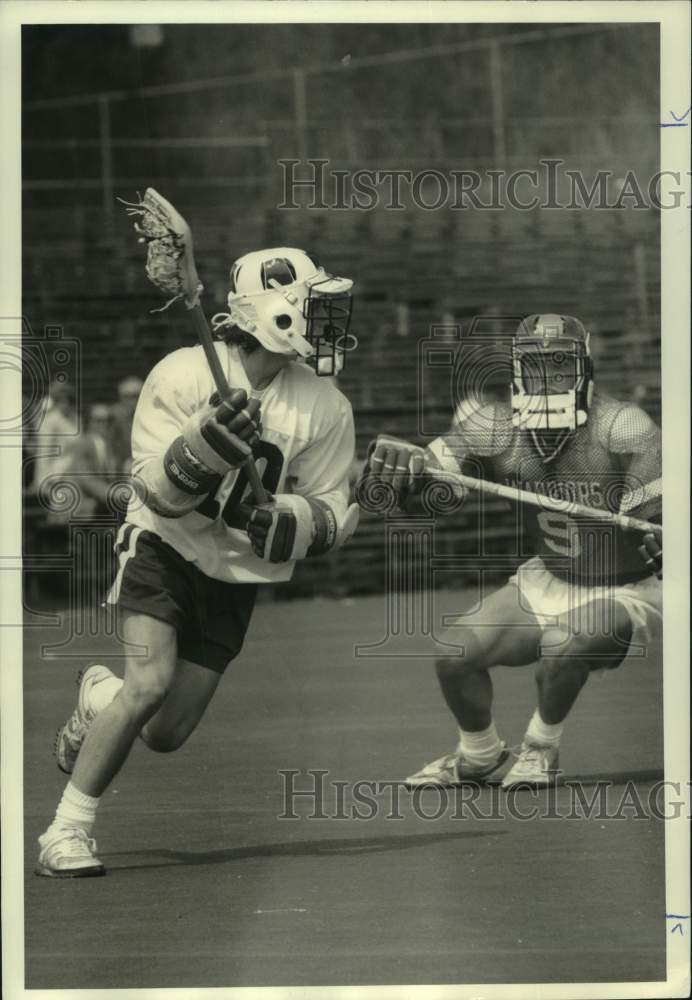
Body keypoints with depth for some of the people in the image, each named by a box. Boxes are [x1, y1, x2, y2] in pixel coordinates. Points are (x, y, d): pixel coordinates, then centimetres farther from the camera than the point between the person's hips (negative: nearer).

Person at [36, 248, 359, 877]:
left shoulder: (326, 409, -5)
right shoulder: (183, 376, -13)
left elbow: (332, 522, -2)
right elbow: (159, 492, -14)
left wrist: (275, 520, -23)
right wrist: (208, 444, -32)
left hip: (237, 575, 3)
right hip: (165, 549, -3)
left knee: (165, 734, -1)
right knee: (151, 683, -25)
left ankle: (100, 697, 35)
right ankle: (68, 831, -12)